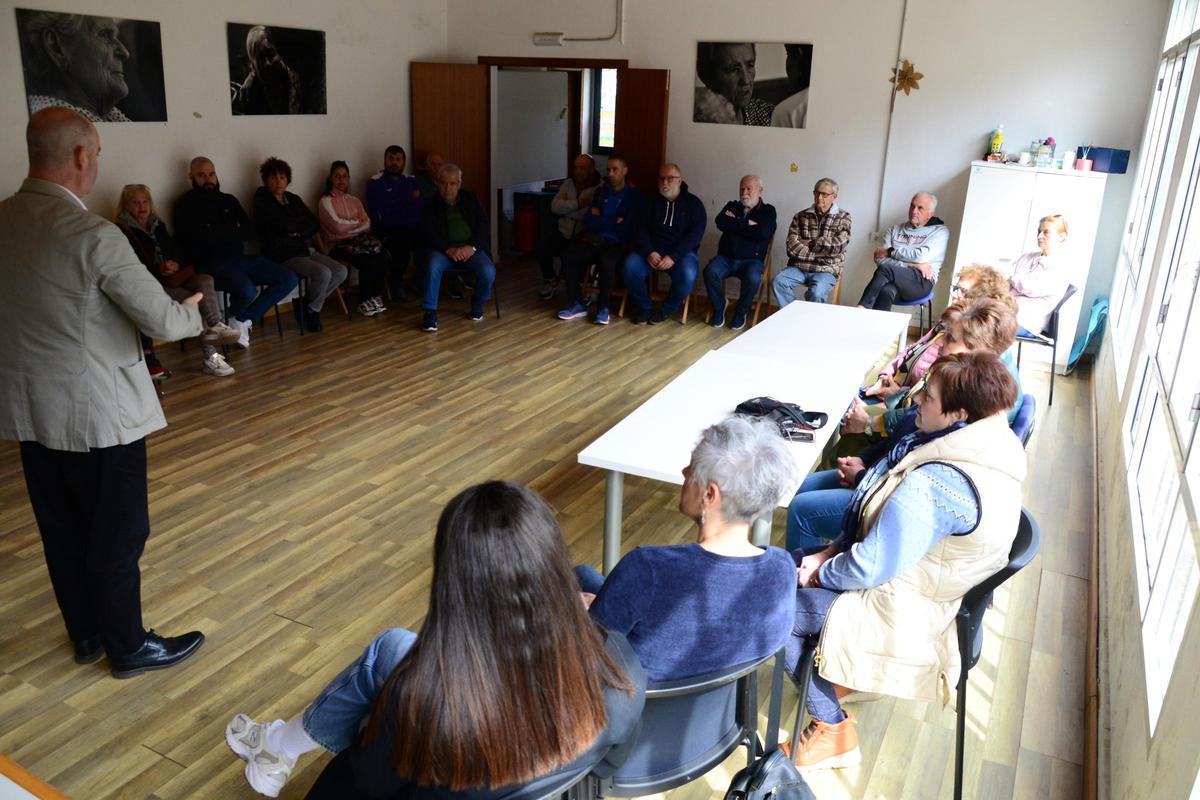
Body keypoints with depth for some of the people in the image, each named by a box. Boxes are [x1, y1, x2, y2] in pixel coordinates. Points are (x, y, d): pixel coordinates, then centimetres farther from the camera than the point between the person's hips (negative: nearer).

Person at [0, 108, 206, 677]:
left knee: (61, 531, 19)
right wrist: (193, 311, 3)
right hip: (98, 413, -7)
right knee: (117, 536, 9)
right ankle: (129, 647, 24)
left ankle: (86, 635, 36)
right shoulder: (92, 236, -22)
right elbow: (163, 321, -18)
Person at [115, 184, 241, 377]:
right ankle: (210, 355, -34)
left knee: (205, 280, -24)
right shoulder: (122, 231, 0)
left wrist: (175, 266, -9)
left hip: (173, 279, 6)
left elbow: (175, 252, 14)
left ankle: (215, 326, -40)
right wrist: (158, 270, -22)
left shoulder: (157, 225, 21)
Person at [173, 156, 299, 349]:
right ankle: (239, 318, 3)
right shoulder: (185, 204, 4)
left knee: (289, 279, -8)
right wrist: (232, 234, -1)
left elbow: (250, 232, 14)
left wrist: (218, 235, 0)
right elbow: (193, 240, -9)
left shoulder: (228, 200, 20)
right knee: (247, 290, -35)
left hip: (240, 258, 7)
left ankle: (242, 319, -6)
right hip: (212, 263, -7)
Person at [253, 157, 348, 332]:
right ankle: (311, 311, -2)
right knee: (323, 273, -29)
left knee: (341, 271, -12)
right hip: (283, 255, -7)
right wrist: (302, 224, 1)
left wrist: (297, 231, -8)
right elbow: (282, 225, -15)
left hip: (306, 250, 7)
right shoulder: (262, 201, -1)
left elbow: (315, 225, 9)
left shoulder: (294, 199, 18)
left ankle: (305, 304, 5)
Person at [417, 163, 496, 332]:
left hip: (470, 247, 1)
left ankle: (477, 305, 5)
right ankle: (430, 314, -24)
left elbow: (484, 226, 6)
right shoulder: (431, 204, 7)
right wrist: (448, 249, -20)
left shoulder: (470, 199, 13)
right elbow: (428, 234, -4)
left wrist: (472, 247, -12)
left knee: (488, 272, -26)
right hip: (443, 248, -1)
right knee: (432, 266, -35)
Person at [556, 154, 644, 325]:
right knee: (568, 255, -21)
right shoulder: (601, 191, 15)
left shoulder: (634, 195, 0)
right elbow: (589, 221, 5)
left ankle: (603, 308, -20)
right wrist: (612, 223, -7)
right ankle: (576, 305, -13)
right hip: (596, 241, 5)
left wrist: (600, 219, -3)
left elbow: (627, 228, -10)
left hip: (619, 244, -5)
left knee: (606, 260, -37)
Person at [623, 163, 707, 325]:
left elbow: (695, 234, -9)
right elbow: (640, 229, 4)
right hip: (652, 250, 2)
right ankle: (644, 306, -3)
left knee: (687, 275, -35)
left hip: (681, 252, -2)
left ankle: (667, 310, -6)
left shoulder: (693, 203, 2)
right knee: (629, 267, -27)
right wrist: (648, 252, -17)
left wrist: (673, 257, -22)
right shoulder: (652, 202, 11)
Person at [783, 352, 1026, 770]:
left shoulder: (932, 485, -36)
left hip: (903, 610, -10)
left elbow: (871, 567, -28)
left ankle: (832, 728, 12)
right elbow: (886, 514, 4)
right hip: (923, 578, 10)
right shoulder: (992, 445, -3)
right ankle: (833, 673, 29)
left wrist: (822, 572, -8)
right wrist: (833, 551, -1)